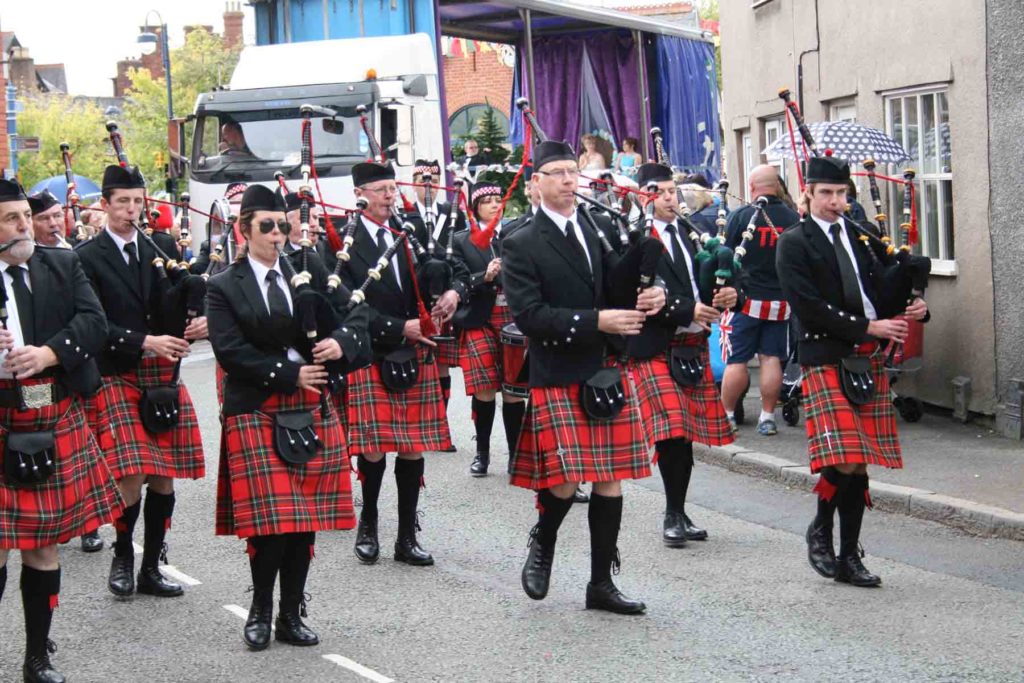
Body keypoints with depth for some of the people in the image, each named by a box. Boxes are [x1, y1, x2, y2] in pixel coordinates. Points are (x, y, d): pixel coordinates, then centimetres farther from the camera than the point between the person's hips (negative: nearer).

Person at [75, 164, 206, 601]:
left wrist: (197, 323, -11)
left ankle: (152, 566, 17)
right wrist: (145, 343, -19)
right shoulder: (87, 258, -2)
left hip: (163, 376, 4)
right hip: (115, 379, -4)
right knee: (132, 477, -11)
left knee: (164, 477, 5)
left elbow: (184, 301, 11)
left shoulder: (163, 246, 11)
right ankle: (123, 556, 13)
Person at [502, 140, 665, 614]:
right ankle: (543, 544, 21)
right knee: (565, 479, -11)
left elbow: (626, 291, 19)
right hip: (557, 378, -5)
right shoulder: (522, 246, -3)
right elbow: (528, 315, -13)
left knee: (611, 480, 5)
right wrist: (595, 321, -21)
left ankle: (601, 583, 15)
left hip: (609, 373, 5)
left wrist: (651, 298, -6)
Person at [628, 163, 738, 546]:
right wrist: (687, 311, -20)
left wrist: (725, 296, -3)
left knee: (688, 433, 10)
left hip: (694, 347, 7)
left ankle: (680, 512, 20)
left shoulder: (690, 233, 14)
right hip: (655, 349, -7)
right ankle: (673, 515, 2)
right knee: (671, 433, -11)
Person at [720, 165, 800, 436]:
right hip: (780, 301, 3)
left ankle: (727, 415, 12)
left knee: (736, 361, 4)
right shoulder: (794, 219, -1)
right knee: (772, 358, 7)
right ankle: (767, 418, 10)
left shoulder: (740, 216, -9)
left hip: (746, 299, -3)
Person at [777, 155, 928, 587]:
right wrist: (867, 327, -16)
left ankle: (849, 558, 14)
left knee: (860, 464, 6)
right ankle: (821, 529, 11)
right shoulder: (794, 244, -2)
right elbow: (810, 309, -12)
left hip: (871, 361, 5)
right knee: (844, 461, -16)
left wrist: (914, 308, -2)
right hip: (827, 361, -5)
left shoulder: (863, 236, 15)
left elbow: (887, 287, 20)